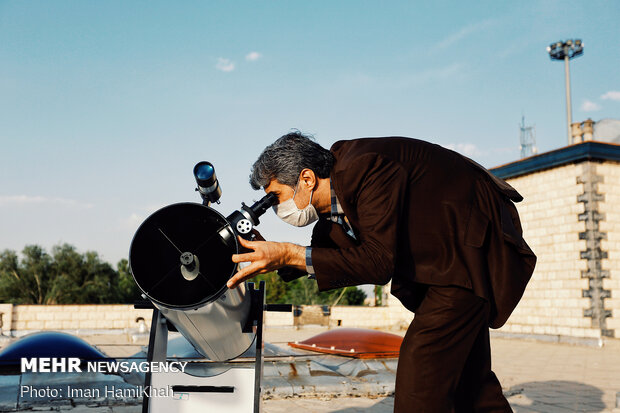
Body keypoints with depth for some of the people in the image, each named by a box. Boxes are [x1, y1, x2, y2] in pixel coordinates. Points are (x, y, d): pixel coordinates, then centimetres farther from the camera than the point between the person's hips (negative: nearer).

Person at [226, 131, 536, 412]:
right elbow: (323, 253, 11)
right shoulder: (333, 194, -1)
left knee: (420, 368, -15)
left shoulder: (366, 166, -29)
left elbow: (378, 262, -35)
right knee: (465, 369, 18)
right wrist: (273, 254, -7)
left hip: (476, 243, -10)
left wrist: (288, 255, -35)